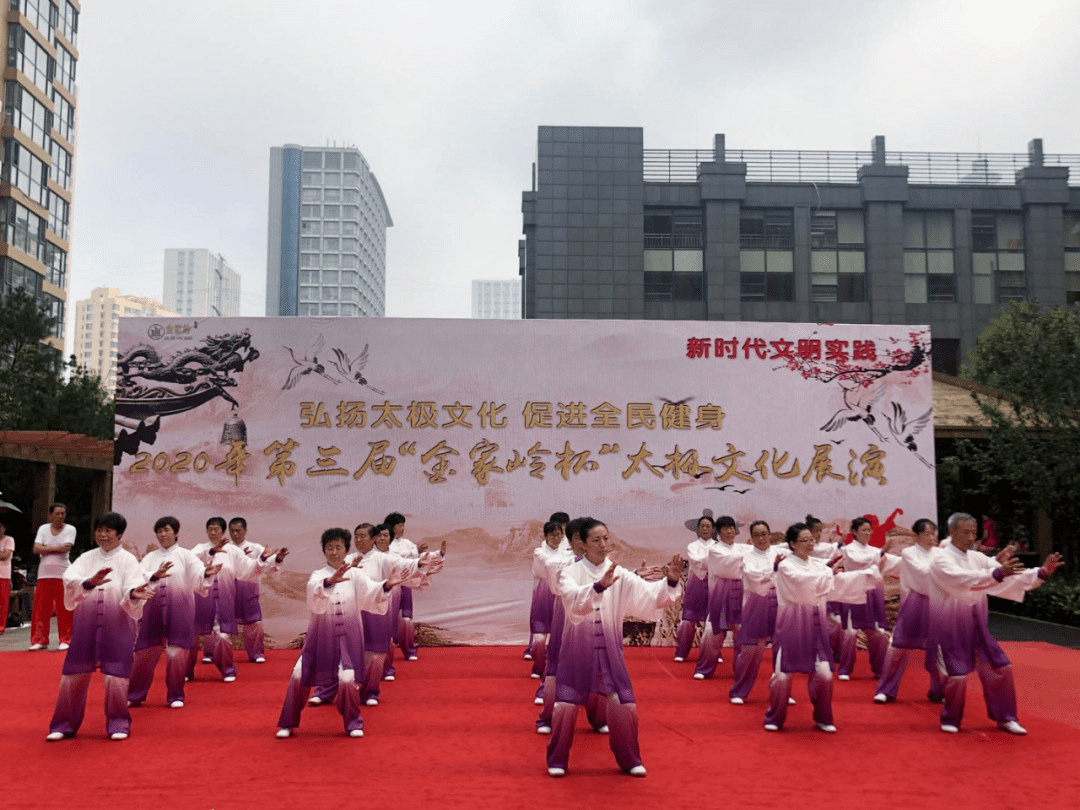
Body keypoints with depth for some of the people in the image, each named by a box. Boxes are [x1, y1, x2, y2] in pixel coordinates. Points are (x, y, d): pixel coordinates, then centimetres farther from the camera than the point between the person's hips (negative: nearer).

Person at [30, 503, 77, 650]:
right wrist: (57, 548, -12)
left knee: (64, 609, -4)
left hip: (63, 574, -2)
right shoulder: (43, 528, 7)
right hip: (44, 574, 2)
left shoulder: (70, 529, 1)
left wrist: (45, 549, -7)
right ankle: (39, 640, 10)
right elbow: (36, 549, -5)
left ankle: (65, 640, 4)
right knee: (40, 608, 1)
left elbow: (66, 549, -12)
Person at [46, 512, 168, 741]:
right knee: (75, 673, 6)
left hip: (117, 626, -2)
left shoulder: (127, 559, 0)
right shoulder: (87, 558, 5)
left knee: (116, 674, -1)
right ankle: (64, 724, 23)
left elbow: (133, 586, -14)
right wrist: (90, 583, -34)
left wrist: (134, 593, -39)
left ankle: (118, 724, 15)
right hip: (86, 624, 2)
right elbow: (70, 579, -13)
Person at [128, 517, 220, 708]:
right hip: (153, 610, 2)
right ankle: (134, 695, 25)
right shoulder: (150, 557, 8)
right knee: (145, 653, 8)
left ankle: (175, 696, 14)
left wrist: (207, 573, -39)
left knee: (177, 653, 0)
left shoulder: (185, 555, 1)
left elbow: (198, 575, -15)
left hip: (179, 611, -2)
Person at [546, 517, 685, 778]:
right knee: (565, 706, -3)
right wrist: (599, 586, -48)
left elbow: (649, 594, -18)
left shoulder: (620, 575, -4)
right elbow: (573, 599, -30)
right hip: (577, 649, -2)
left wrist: (670, 581, -37)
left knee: (625, 706, -1)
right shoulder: (570, 573, -9)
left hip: (609, 650, 2)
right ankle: (557, 760, 20)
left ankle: (630, 760, 21)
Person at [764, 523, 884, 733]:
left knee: (824, 675, 0)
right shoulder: (785, 566, -7)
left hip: (814, 625, 5)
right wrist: (830, 573, -26)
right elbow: (803, 582, -25)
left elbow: (841, 581, 0)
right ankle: (775, 719, 20)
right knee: (782, 675, -2)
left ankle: (822, 719, 22)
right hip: (791, 626, -5)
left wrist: (874, 571, -8)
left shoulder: (818, 565, 9)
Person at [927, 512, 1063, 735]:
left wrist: (1042, 573, -17)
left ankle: (1004, 718, 27)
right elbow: (963, 579, -36)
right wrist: (998, 572, -49)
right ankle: (950, 720, 18)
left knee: (999, 668, 8)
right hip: (950, 629, -7)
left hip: (976, 627, 7)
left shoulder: (977, 558, 4)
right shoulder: (941, 559, -17)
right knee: (956, 675, -6)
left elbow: (1012, 576, -1)